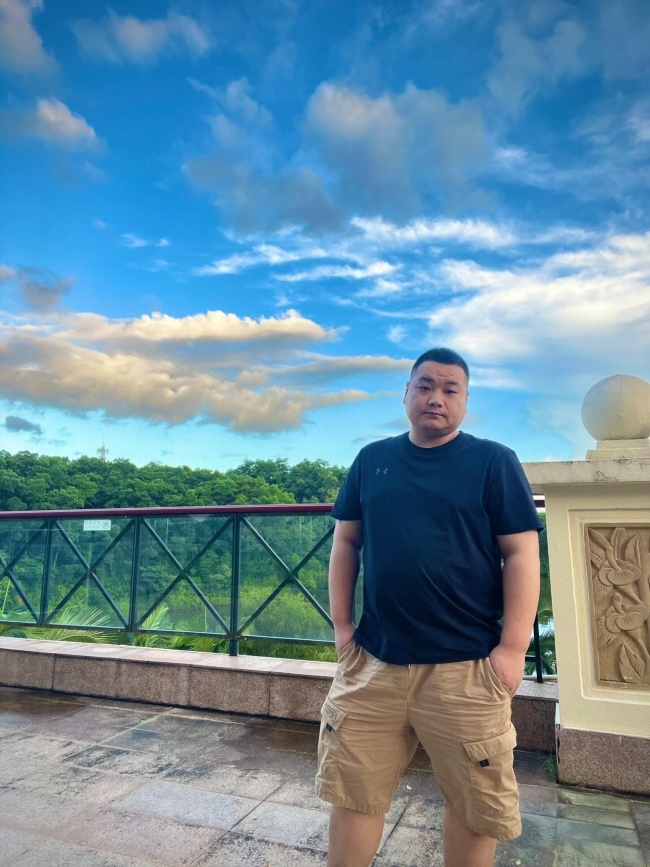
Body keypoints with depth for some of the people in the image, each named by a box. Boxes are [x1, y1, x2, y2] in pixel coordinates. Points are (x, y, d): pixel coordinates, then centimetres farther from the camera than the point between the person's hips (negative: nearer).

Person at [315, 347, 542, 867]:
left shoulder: (494, 461, -2)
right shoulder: (371, 460, 7)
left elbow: (522, 554, -5)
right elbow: (346, 543, 10)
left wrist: (513, 648, -10)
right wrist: (341, 625, 6)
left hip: (466, 666, -2)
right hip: (373, 659, 3)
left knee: (475, 805, 14)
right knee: (352, 790, 14)